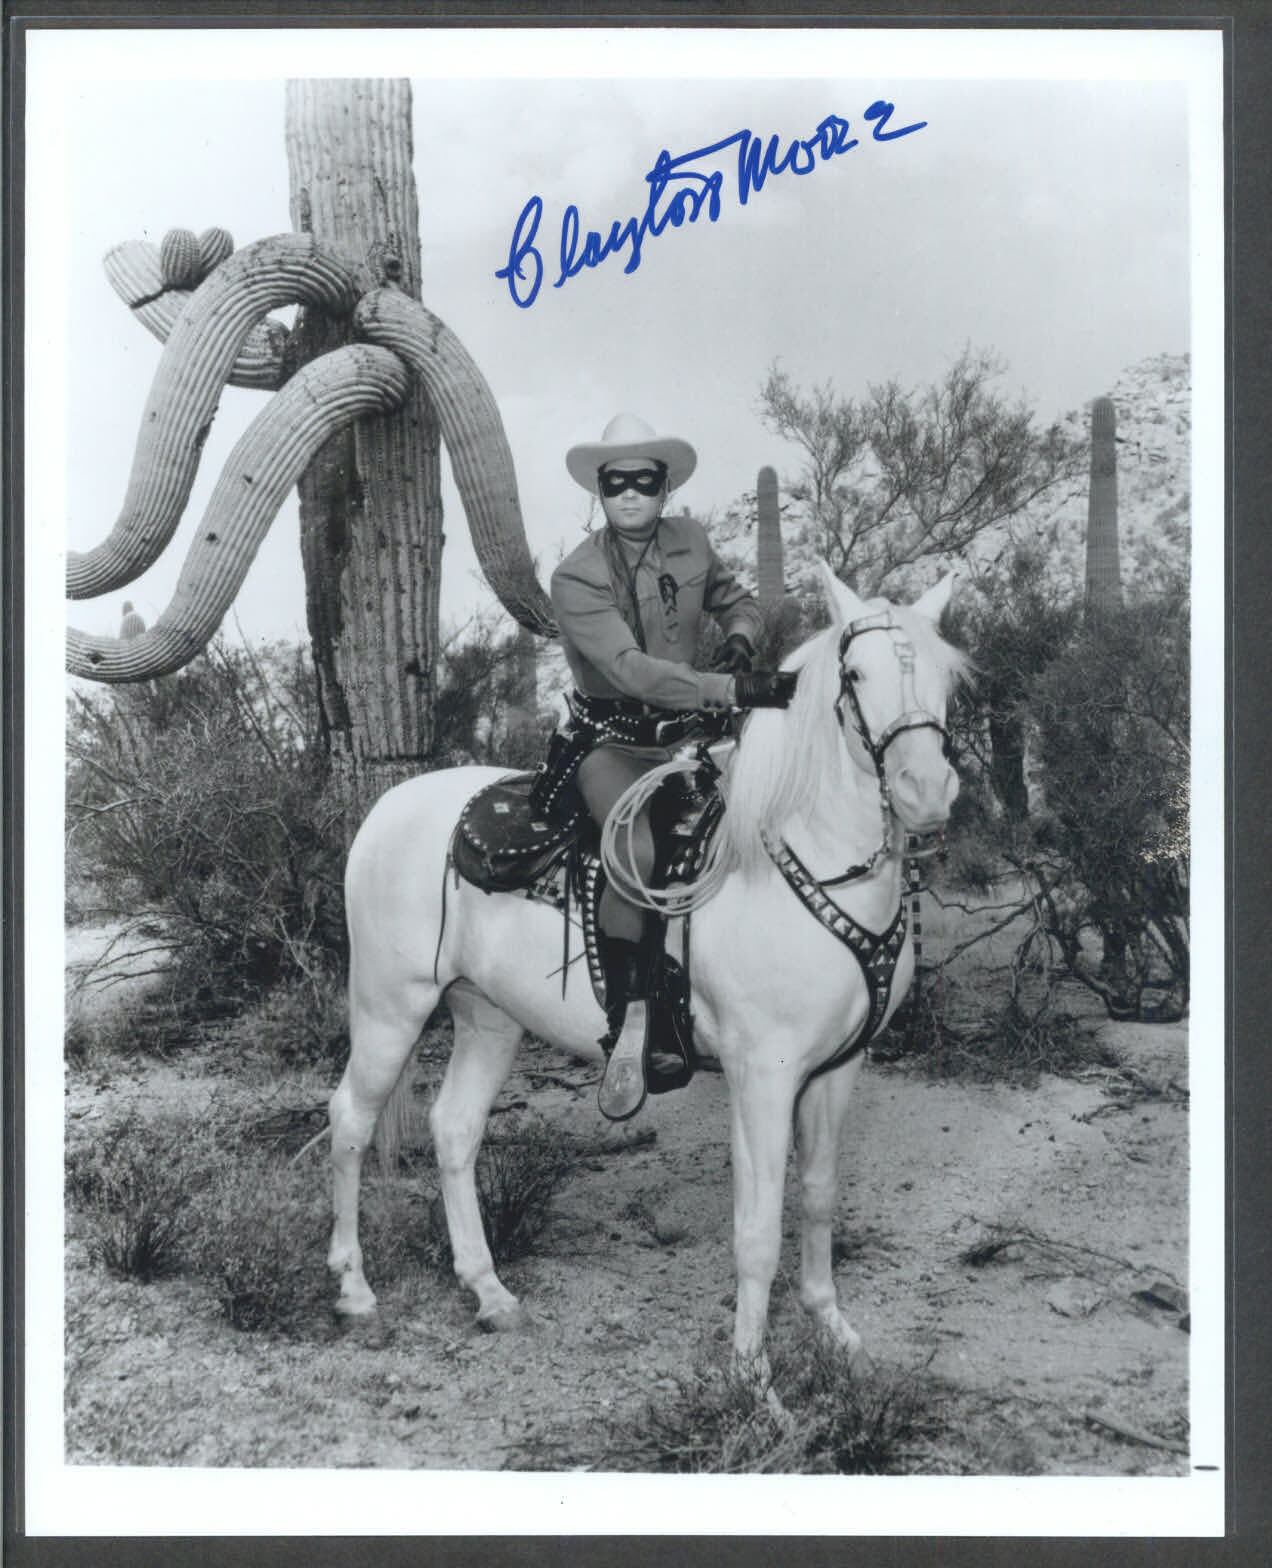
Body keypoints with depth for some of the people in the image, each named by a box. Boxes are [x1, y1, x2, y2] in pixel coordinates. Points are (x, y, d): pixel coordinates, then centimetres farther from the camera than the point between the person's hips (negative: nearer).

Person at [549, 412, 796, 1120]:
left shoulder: (691, 542, 6)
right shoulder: (577, 578, -12)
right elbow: (631, 669, -27)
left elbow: (738, 601, 26)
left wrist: (741, 639, 0)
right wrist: (735, 689, -37)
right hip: (614, 743, -6)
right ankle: (628, 1026, -21)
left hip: (685, 737, 6)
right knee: (640, 853, -32)